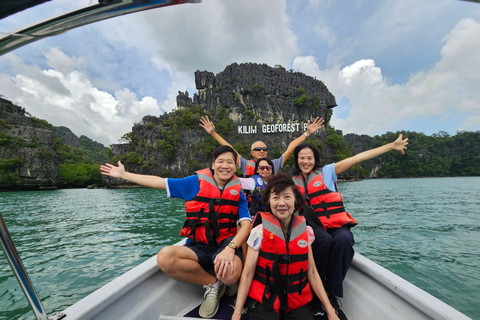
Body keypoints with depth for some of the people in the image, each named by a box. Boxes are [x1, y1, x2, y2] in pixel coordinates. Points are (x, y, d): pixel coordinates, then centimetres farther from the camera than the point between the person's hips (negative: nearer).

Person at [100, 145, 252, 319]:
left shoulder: (238, 192, 2)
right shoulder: (195, 183, 1)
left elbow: (246, 224, -7)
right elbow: (160, 182, 7)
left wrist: (230, 249, -25)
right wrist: (123, 174, 13)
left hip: (225, 246, -1)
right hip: (198, 248, 1)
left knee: (230, 275, -33)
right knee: (165, 257, -28)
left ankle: (215, 287, 7)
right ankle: (213, 283, -4)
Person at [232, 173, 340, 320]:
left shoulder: (306, 232, -2)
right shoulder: (259, 232, -12)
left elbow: (312, 273, 5)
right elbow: (247, 275, -8)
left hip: (297, 303, 4)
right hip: (263, 302, -3)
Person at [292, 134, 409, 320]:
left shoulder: (327, 172, 8)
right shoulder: (293, 182, 12)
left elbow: (358, 158, 5)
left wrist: (391, 146, 6)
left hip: (338, 226, 0)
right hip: (314, 227, 0)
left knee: (343, 240, -33)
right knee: (326, 241, -32)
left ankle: (332, 294, -14)